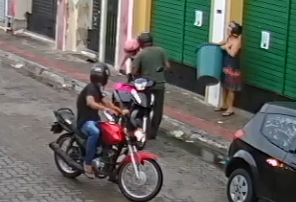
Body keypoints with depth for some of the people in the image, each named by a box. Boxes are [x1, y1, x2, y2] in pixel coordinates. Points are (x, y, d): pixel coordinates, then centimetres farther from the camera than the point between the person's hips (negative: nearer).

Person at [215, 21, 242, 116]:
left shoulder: (236, 41, -20)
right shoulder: (229, 38, 7)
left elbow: (232, 53, -29)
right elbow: (223, 44, 25)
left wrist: (225, 47, -16)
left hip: (232, 68, -9)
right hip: (225, 66, 9)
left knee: (230, 88, 0)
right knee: (224, 86, 18)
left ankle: (230, 108, 10)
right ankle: (224, 105, 32)